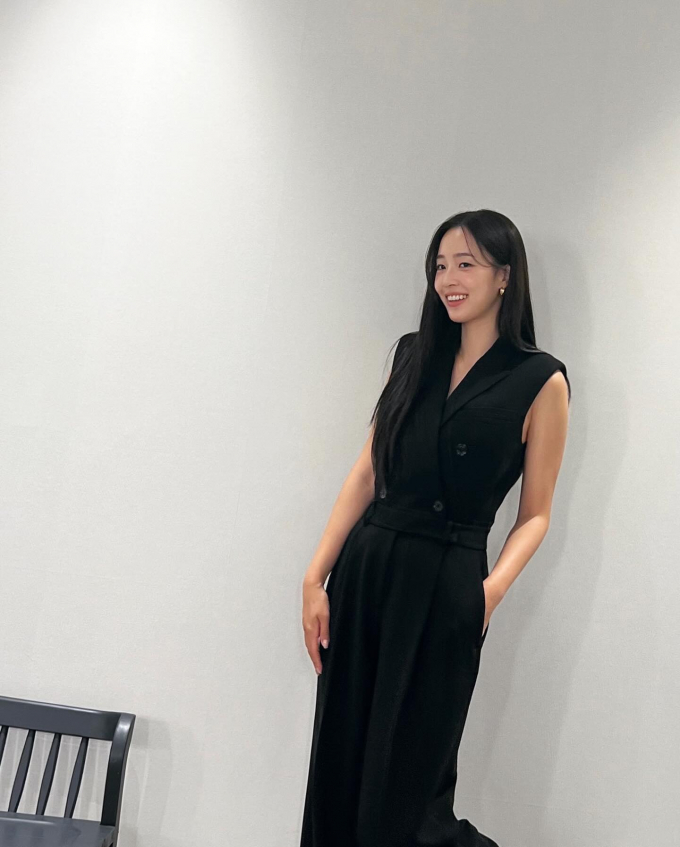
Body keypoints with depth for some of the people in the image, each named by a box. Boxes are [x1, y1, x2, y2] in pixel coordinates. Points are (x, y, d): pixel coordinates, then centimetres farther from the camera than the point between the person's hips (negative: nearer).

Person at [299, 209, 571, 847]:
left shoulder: (540, 380, -2)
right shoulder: (414, 354, 10)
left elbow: (534, 514, 1)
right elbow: (367, 473, 7)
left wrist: (495, 585, -17)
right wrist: (317, 576, 0)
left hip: (444, 584, -4)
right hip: (365, 567, 5)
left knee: (402, 785, 5)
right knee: (338, 767, 12)